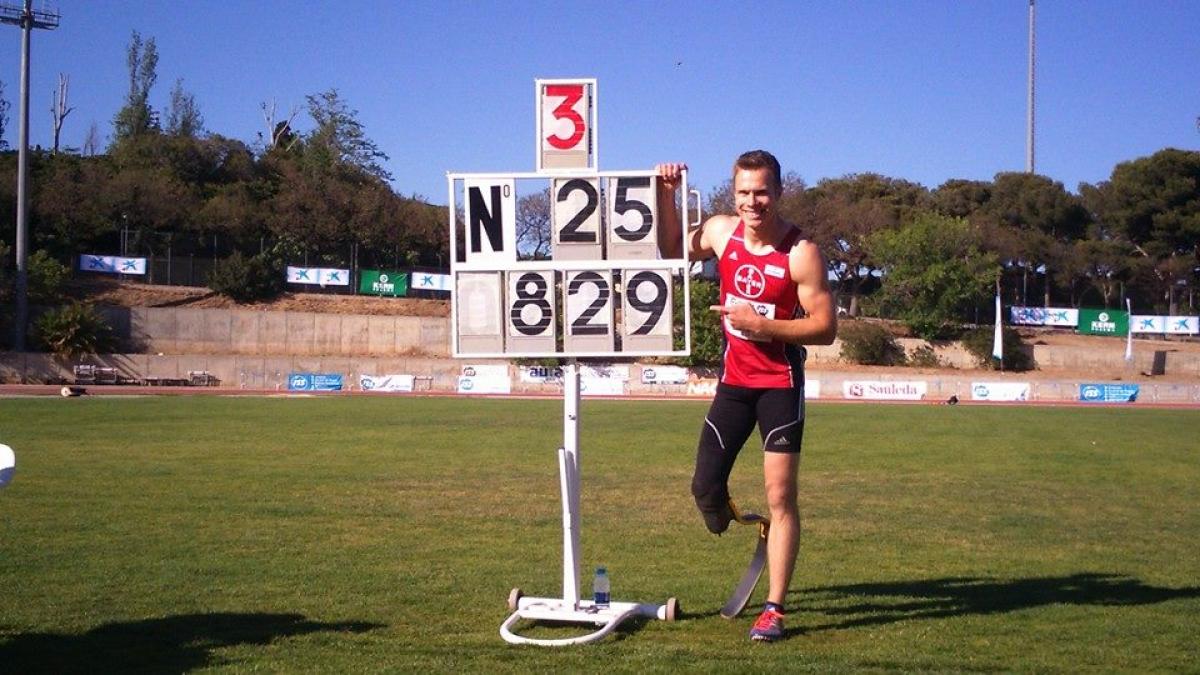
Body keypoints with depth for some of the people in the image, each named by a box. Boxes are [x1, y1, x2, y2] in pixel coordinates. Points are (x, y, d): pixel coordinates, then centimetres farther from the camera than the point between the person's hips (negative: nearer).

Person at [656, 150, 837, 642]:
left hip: (781, 384, -4)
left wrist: (762, 324, -22)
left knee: (780, 496, -4)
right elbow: (672, 251, 17)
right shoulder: (721, 232, -2)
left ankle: (774, 608, 3)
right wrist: (667, 195, 4)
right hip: (733, 380, 5)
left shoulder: (801, 253, -16)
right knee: (705, 488, 4)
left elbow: (826, 327, -15)